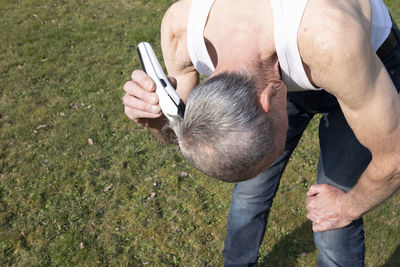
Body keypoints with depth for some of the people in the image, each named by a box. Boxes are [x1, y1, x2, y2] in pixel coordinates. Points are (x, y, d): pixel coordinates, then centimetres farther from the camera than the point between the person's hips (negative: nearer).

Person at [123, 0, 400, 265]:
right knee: (250, 192, 11)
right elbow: (175, 131, -13)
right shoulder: (178, 28, -31)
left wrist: (349, 207, -12)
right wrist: (156, 116, -35)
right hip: (286, 77, 3)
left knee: (333, 228, -3)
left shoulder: (332, 42, -45)